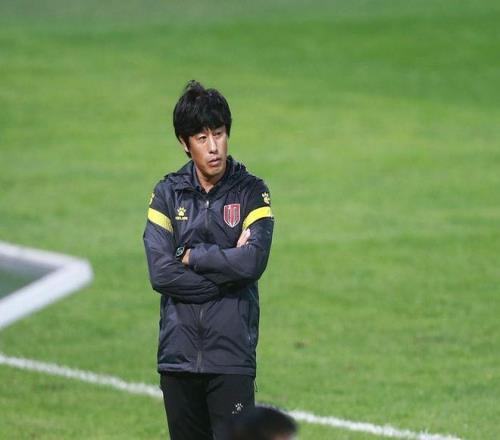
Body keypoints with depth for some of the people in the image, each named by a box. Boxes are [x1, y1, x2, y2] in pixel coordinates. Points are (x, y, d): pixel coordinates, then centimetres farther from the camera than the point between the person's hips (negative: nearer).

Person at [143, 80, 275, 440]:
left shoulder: (251, 192, 1)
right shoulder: (168, 193, 6)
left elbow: (253, 262, -15)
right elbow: (160, 272, -6)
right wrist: (226, 272, -9)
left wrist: (191, 256, -6)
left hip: (232, 355, -3)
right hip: (179, 352, 3)